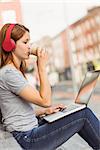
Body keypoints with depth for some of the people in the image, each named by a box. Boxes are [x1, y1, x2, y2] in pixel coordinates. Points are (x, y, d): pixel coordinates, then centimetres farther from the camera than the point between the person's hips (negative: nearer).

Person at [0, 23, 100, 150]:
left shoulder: (15, 72, 14)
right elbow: (45, 100, -20)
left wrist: (44, 111, 4)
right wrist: (42, 66, -16)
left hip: (30, 131, 9)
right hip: (27, 138, -9)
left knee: (82, 112, 8)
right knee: (84, 114, -8)